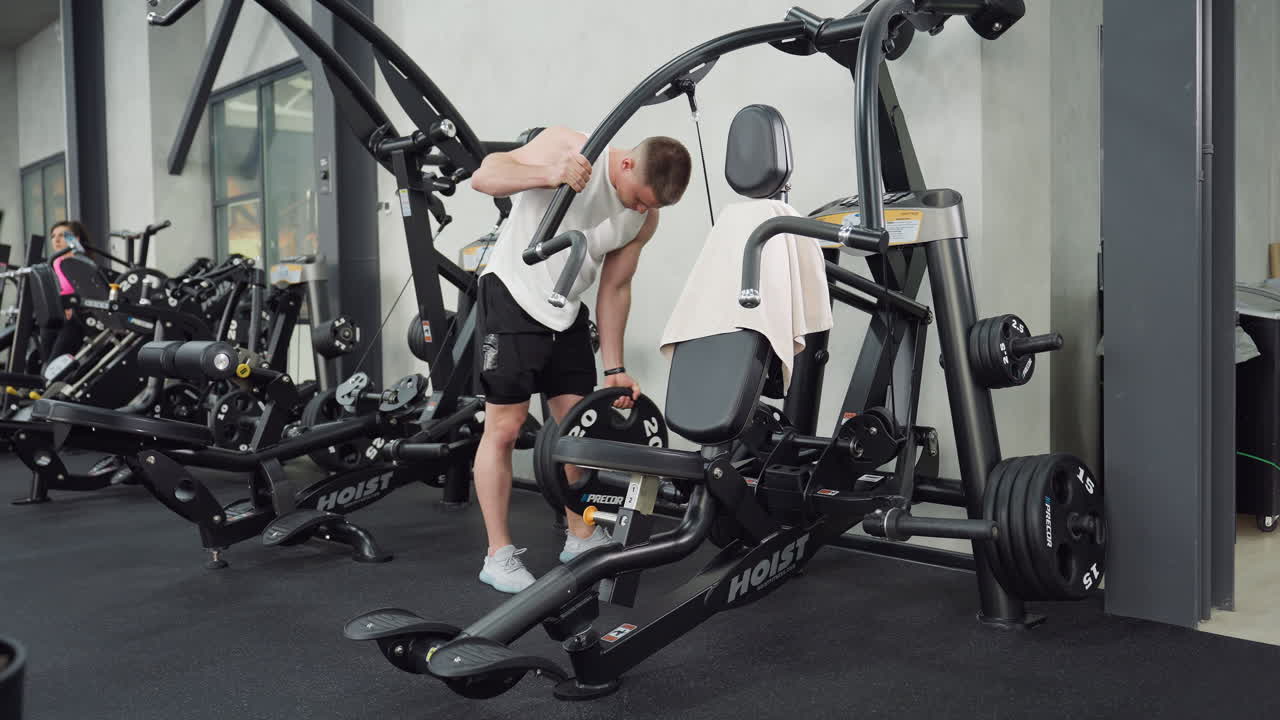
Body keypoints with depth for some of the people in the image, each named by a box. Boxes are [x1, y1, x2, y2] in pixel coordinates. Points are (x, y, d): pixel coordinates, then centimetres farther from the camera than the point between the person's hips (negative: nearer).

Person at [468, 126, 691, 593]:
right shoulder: (567, 147, -18)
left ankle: (581, 536, 24)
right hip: (512, 296, -5)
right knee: (504, 426, -6)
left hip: (567, 313, 6)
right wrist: (552, 175, -37)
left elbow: (615, 288, 4)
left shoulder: (644, 219, -4)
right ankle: (499, 555, 4)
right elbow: (483, 176, -20)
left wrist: (614, 369, 3)